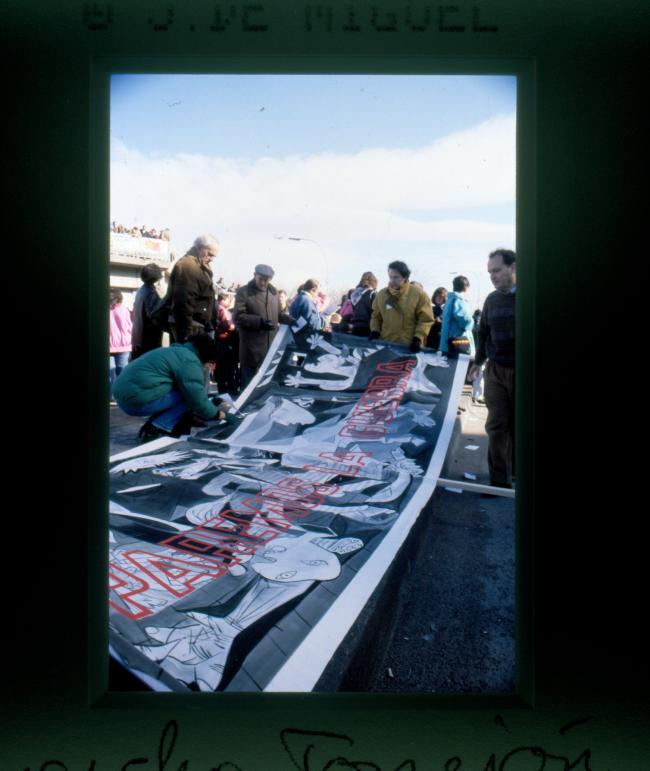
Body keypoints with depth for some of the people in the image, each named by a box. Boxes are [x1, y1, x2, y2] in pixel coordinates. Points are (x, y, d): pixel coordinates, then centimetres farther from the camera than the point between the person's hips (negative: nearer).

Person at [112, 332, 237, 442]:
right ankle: (155, 430, -8)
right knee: (188, 396, -7)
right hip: (139, 400, -10)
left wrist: (212, 406, 32)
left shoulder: (176, 352, 23)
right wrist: (215, 413, 4)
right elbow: (197, 399, -12)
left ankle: (151, 427, 10)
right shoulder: (189, 360, -10)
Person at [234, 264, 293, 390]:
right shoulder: (243, 292, -5)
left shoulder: (273, 292, 14)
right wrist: (260, 321, -24)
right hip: (251, 350, -5)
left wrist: (292, 320, 5)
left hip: (271, 347, 6)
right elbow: (238, 317, -14)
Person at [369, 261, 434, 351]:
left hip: (409, 346, -3)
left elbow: (425, 320, -6)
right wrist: (374, 331, 2)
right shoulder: (381, 294, 6)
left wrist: (418, 338, -16)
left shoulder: (419, 294, -6)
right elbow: (376, 316, 17)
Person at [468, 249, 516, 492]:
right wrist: (479, 361, 17)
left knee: (519, 425, 7)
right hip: (496, 371, 4)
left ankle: (515, 470, 26)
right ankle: (500, 481, 9)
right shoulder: (492, 299, 8)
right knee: (497, 426, 1)